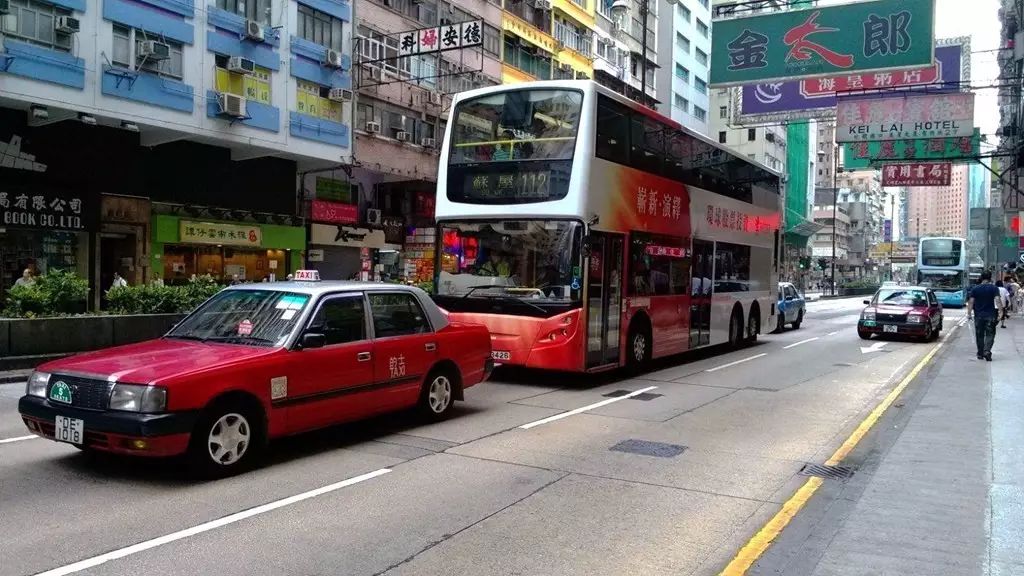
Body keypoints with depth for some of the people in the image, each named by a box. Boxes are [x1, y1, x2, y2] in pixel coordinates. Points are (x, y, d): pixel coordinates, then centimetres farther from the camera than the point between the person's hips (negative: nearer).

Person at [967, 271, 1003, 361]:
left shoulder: (975, 289, 3)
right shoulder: (994, 288, -3)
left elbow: (971, 302, 1)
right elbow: (998, 300, -12)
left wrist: (969, 313, 5)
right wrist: (1000, 313, -10)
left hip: (978, 315, 2)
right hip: (990, 315, -2)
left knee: (979, 335, 10)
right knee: (990, 334, 3)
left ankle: (980, 354, 15)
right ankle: (987, 351, -15)